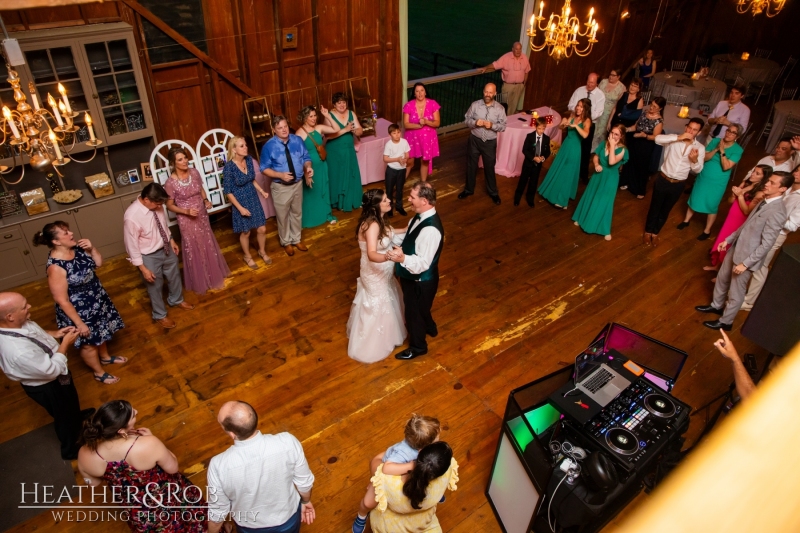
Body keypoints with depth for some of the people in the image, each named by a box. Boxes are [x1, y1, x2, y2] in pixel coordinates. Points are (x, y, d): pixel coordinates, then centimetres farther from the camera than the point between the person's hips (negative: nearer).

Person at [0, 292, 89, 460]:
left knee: (71, 401, 37)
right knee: (64, 417, 21)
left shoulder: (17, 323, -21)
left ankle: (76, 416, 69)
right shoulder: (19, 352, -45)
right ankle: (70, 449, 50)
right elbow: (52, 370, -31)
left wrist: (54, 334, -9)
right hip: (47, 387, -8)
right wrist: (65, 343, -24)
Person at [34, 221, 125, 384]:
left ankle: (105, 357, 56)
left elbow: (98, 264, 4)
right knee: (89, 343, 17)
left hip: (97, 300, 8)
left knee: (102, 331, 29)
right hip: (79, 310, -7)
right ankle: (99, 372, 40)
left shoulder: (76, 248, -11)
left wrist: (91, 249, -16)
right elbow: (62, 300, -26)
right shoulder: (56, 267, -32)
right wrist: (79, 323, -20)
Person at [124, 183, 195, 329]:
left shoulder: (155, 205, -14)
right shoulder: (132, 217, -33)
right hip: (149, 256, -6)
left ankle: (176, 300, 57)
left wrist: (171, 240, 14)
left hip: (166, 248, 6)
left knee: (174, 276, 27)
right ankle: (160, 315, 42)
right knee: (155, 286, 17)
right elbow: (131, 245, -23)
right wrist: (143, 268, -18)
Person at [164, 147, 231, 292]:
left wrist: (206, 200, -9)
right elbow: (169, 205, -12)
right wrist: (186, 211, -25)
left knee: (208, 245, 20)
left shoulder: (194, 172, -7)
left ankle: (214, 274, 43)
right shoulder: (170, 183, -21)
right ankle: (200, 281, 30)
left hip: (202, 215, 5)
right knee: (194, 250, 10)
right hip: (187, 220, -5)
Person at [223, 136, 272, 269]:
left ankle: (262, 252, 39)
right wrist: (240, 208, -17)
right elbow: (227, 191, -17)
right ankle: (247, 256, 37)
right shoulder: (229, 167, -23)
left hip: (253, 199, 5)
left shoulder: (249, 160, -6)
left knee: (262, 229, 12)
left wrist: (262, 191, 0)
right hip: (240, 202, -5)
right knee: (245, 232, 13)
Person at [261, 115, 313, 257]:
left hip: (298, 184, 4)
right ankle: (286, 242, 36)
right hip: (280, 187, -4)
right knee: (283, 216, 13)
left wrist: (308, 167, -19)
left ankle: (296, 239, 41)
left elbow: (306, 158, 3)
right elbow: (265, 169, -12)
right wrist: (280, 175, -27)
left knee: (297, 213, 20)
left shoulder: (297, 140, -7)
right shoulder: (269, 146, -17)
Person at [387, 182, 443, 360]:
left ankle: (418, 346, 41)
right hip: (414, 277, 9)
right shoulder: (421, 216, -6)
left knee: (414, 311, 15)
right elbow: (408, 237, 10)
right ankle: (429, 328, 62)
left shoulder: (430, 230, -36)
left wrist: (402, 258, -53)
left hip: (420, 281, -9)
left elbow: (422, 263, -37)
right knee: (419, 308, 33)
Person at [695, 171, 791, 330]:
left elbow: (766, 244, -25)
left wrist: (745, 263, -23)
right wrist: (728, 240, 14)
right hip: (736, 248, 9)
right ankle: (717, 306, 48)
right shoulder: (765, 201, 2)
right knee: (722, 278, 25)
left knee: (736, 292, 10)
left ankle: (725, 322, 28)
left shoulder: (777, 212, -27)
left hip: (747, 256, -9)